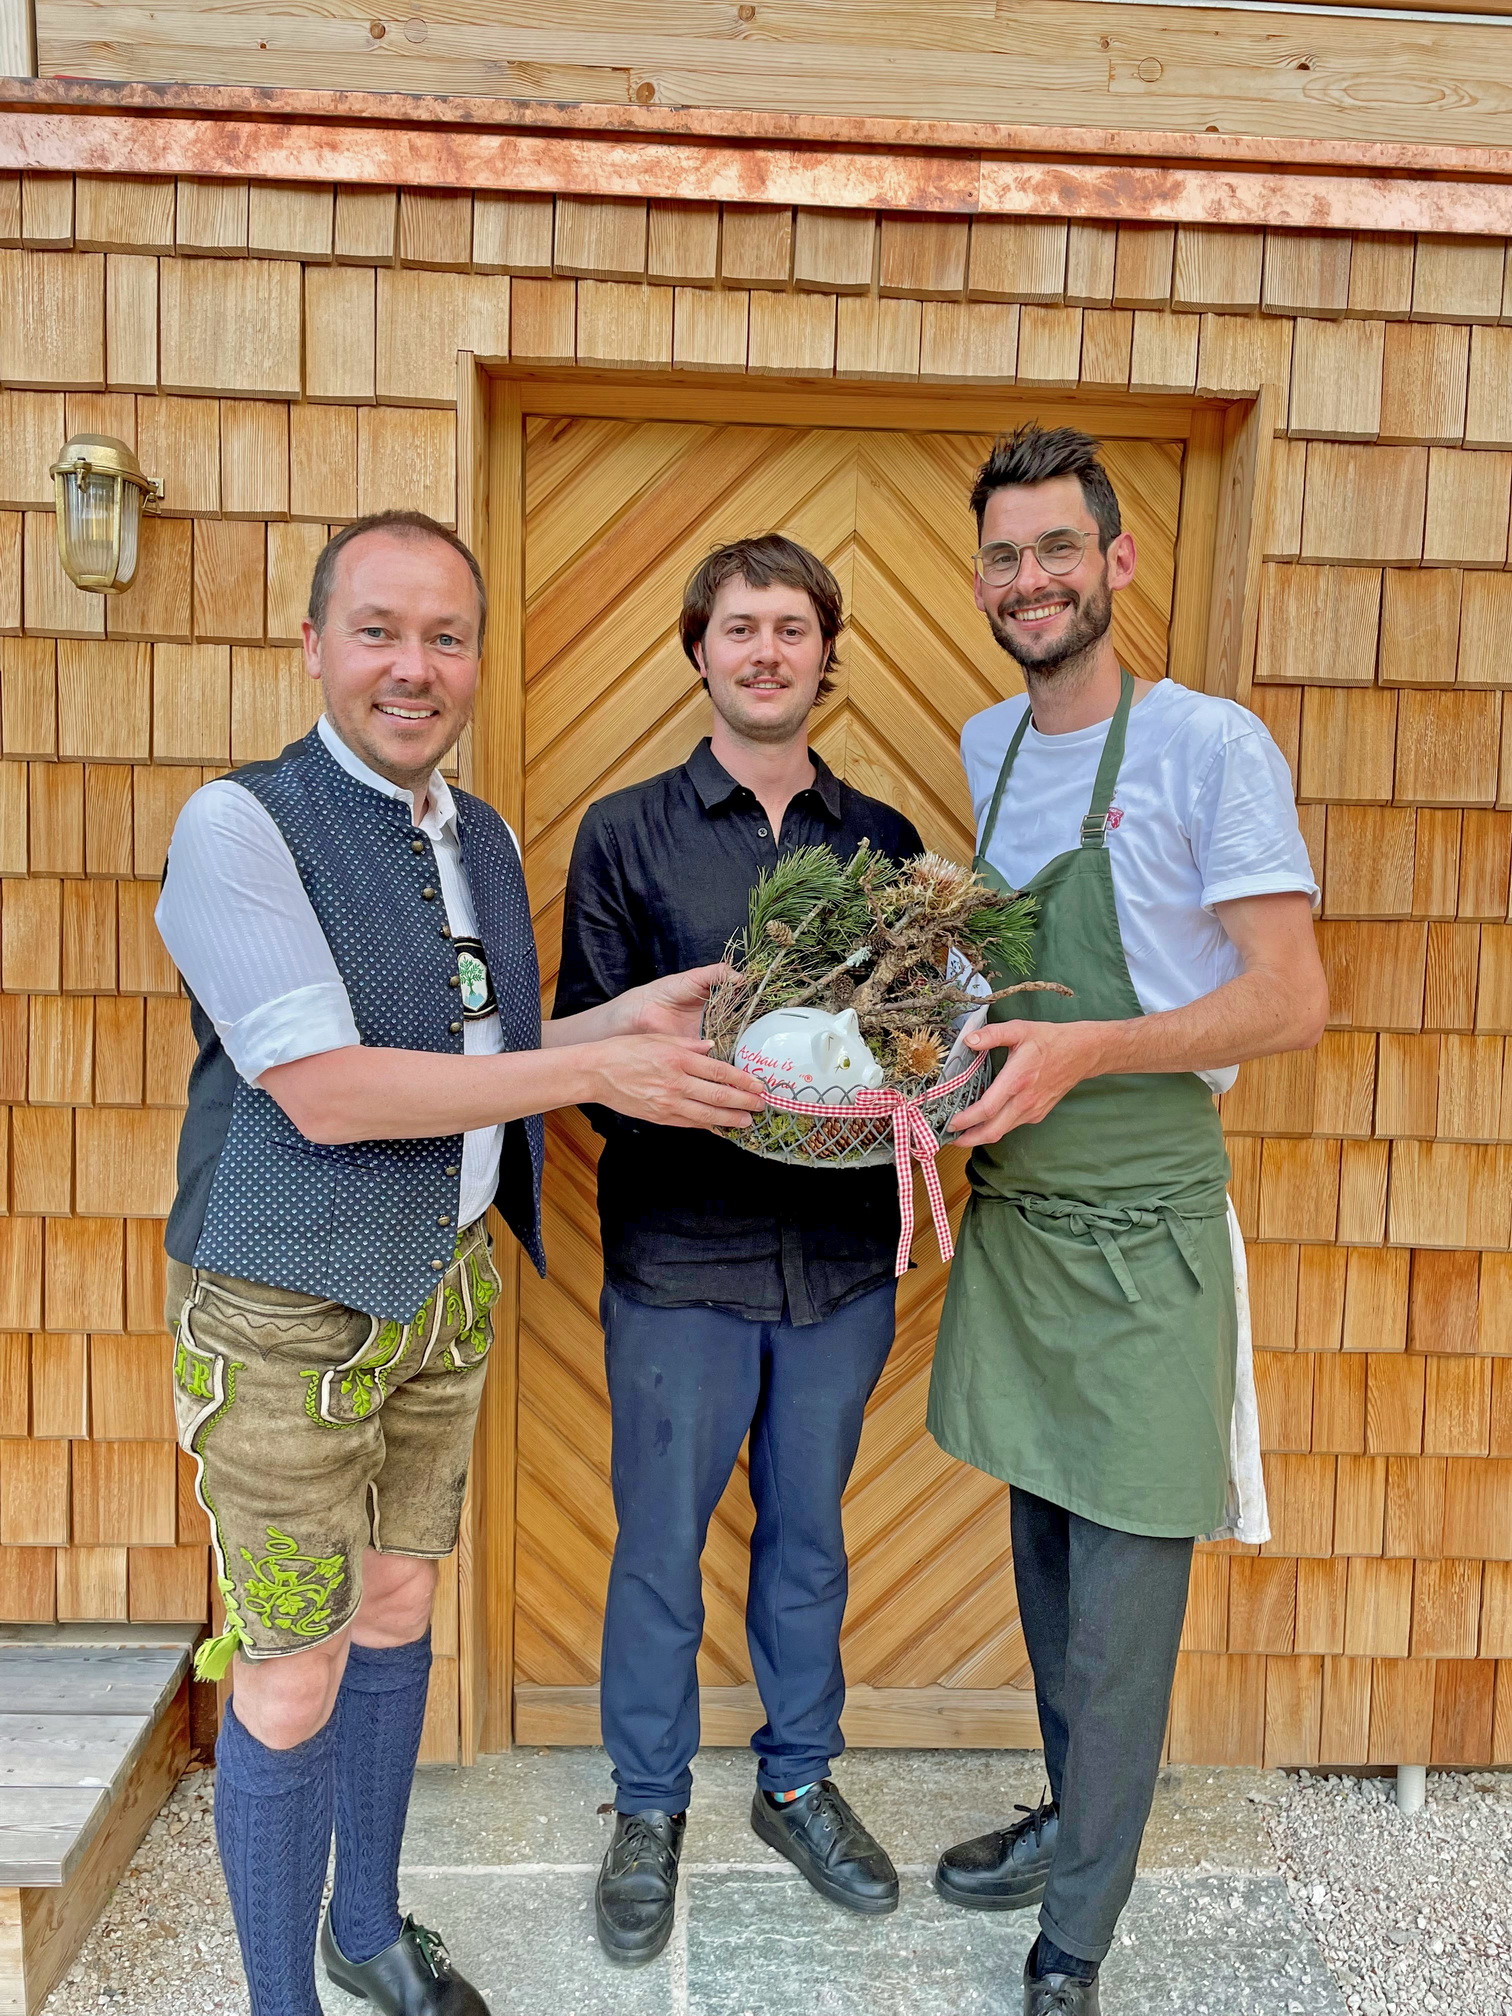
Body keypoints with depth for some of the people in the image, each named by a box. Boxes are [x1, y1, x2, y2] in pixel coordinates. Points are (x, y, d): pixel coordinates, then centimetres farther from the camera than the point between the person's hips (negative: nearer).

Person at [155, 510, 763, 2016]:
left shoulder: (484, 840, 8)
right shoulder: (239, 826, -15)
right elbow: (324, 1092, -23)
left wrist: (629, 1015, 0)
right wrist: (595, 1068, -23)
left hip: (446, 1285, 7)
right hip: (289, 1307, -7)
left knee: (395, 1615, 21)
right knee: (291, 1683, 5)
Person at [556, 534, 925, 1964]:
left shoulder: (884, 841, 6)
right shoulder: (626, 834, -1)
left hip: (843, 1251, 3)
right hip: (681, 1254, -2)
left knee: (808, 1534, 19)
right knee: (660, 1545, 12)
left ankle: (799, 1783, 41)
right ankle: (649, 1811, 35)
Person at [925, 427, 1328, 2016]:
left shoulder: (1209, 746, -11)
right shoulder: (987, 747, 9)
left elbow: (1290, 1001, -14)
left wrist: (1084, 1050, -24)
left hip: (1139, 1235, -6)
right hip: (1011, 1216, 6)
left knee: (1120, 1621, 4)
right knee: (1044, 1559, 20)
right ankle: (1071, 1821, 41)